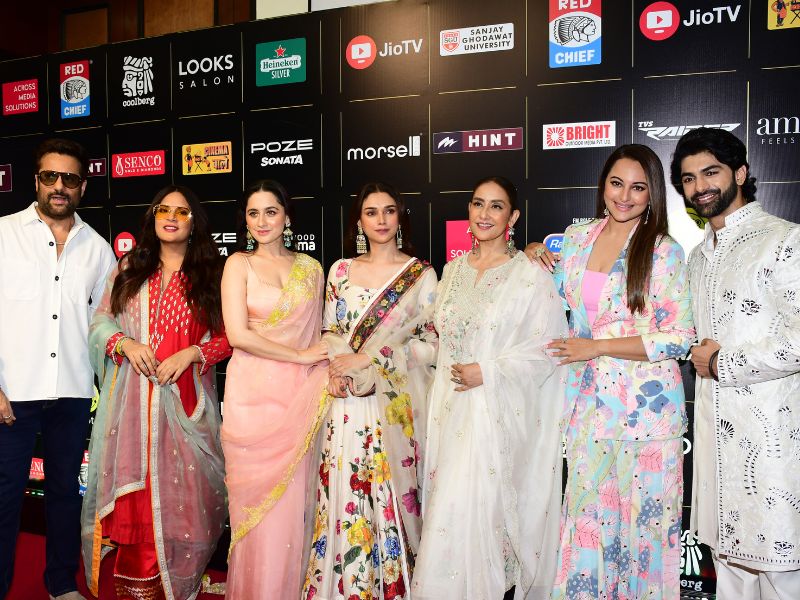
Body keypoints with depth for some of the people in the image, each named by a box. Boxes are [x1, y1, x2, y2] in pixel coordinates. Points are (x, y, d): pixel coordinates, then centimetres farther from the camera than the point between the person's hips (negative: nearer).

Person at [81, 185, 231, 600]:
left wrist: (191, 354, -12)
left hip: (185, 398, -1)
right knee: (134, 488, 3)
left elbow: (228, 336, 4)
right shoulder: (130, 267, 12)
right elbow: (101, 320, 11)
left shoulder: (210, 274, 5)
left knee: (180, 487, 0)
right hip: (133, 396, 2)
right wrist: (125, 343, -8)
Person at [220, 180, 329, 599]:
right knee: (256, 501, 3)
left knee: (291, 500, 6)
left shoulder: (311, 268, 11)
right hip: (252, 394, -2)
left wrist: (327, 372, -1)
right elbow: (238, 334, -9)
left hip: (299, 395, 3)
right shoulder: (239, 264, 2)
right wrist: (300, 356, -9)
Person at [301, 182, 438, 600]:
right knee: (343, 494, 4)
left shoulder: (421, 275, 2)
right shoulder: (341, 270, 11)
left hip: (396, 403, -2)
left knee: (390, 493, 1)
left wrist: (369, 359, -11)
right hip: (348, 401, 2)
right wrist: (338, 370, -9)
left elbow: (432, 344, -3)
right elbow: (330, 333, 11)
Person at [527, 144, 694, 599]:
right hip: (590, 399, 4)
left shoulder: (664, 251, -7)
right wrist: (535, 253, 3)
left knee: (643, 513, 6)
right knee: (587, 510, 10)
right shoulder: (576, 237, 6)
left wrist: (595, 347, -14)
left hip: (646, 403, -3)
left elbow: (679, 338, -11)